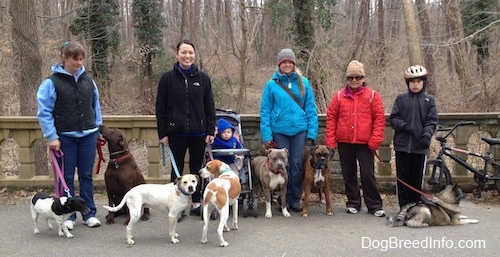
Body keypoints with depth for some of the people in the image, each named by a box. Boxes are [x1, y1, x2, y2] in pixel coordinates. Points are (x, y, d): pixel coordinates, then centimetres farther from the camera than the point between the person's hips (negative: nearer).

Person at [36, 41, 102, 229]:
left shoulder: (88, 81, 8)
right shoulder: (52, 82, -6)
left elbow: (95, 107, 15)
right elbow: (44, 112, -7)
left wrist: (98, 131, 13)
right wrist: (51, 137, -12)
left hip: (88, 136, 3)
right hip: (65, 137, -3)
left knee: (86, 176, 9)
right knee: (67, 177, 4)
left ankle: (90, 214, 16)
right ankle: (68, 215, 13)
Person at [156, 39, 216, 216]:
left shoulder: (203, 78, 4)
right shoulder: (168, 78, -1)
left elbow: (209, 107, 6)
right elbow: (160, 108, 0)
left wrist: (210, 131, 0)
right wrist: (162, 133, -4)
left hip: (198, 133, 1)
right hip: (176, 133, -1)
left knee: (196, 168, 10)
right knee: (177, 169, 6)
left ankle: (196, 202, 21)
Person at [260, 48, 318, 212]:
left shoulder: (303, 83, 4)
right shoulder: (272, 85, 1)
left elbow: (311, 109, 3)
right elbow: (265, 111, 0)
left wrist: (312, 134, -3)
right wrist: (266, 136, -7)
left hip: (299, 130, 1)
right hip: (279, 131, 0)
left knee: (297, 165, 4)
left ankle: (296, 199, 15)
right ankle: (285, 200, 17)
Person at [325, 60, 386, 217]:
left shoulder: (372, 95, 1)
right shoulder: (339, 96, 6)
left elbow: (379, 118, -2)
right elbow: (331, 118, 5)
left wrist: (375, 140, -10)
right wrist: (330, 140, -2)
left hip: (365, 143, -2)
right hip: (344, 142, 3)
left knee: (368, 174, -1)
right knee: (349, 174, 11)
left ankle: (374, 205, 9)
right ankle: (353, 203, 23)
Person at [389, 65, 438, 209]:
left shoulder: (429, 100, 7)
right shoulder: (401, 99, 7)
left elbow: (432, 121, 1)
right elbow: (393, 118, 4)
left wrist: (427, 134, -16)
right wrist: (403, 126, -14)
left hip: (420, 146, 0)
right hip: (402, 144, 0)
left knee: (417, 177, 6)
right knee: (403, 177, 2)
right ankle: (404, 207, 10)